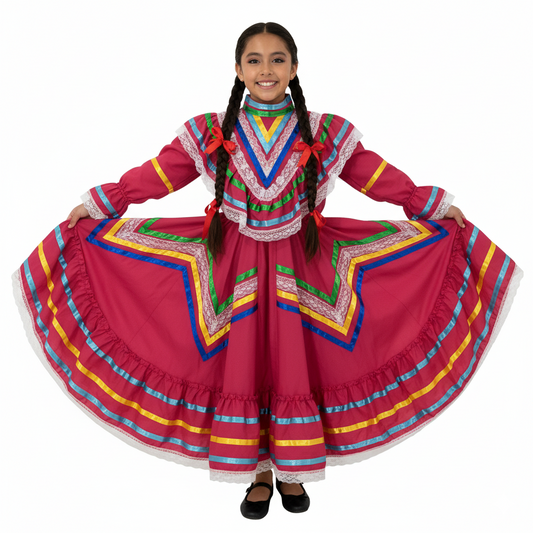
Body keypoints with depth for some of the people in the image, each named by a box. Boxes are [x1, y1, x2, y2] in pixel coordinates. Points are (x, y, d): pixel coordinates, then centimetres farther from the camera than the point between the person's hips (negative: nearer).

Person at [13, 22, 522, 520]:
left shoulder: (325, 134, 1)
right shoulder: (211, 134, 1)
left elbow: (380, 178, 2)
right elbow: (154, 175, 2)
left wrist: (439, 206, 0)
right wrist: (96, 203, -1)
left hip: (298, 264, 0)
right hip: (236, 264, 0)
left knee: (294, 364, 5)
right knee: (240, 365, 4)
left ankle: (291, 471, 27)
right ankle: (258, 474, 24)